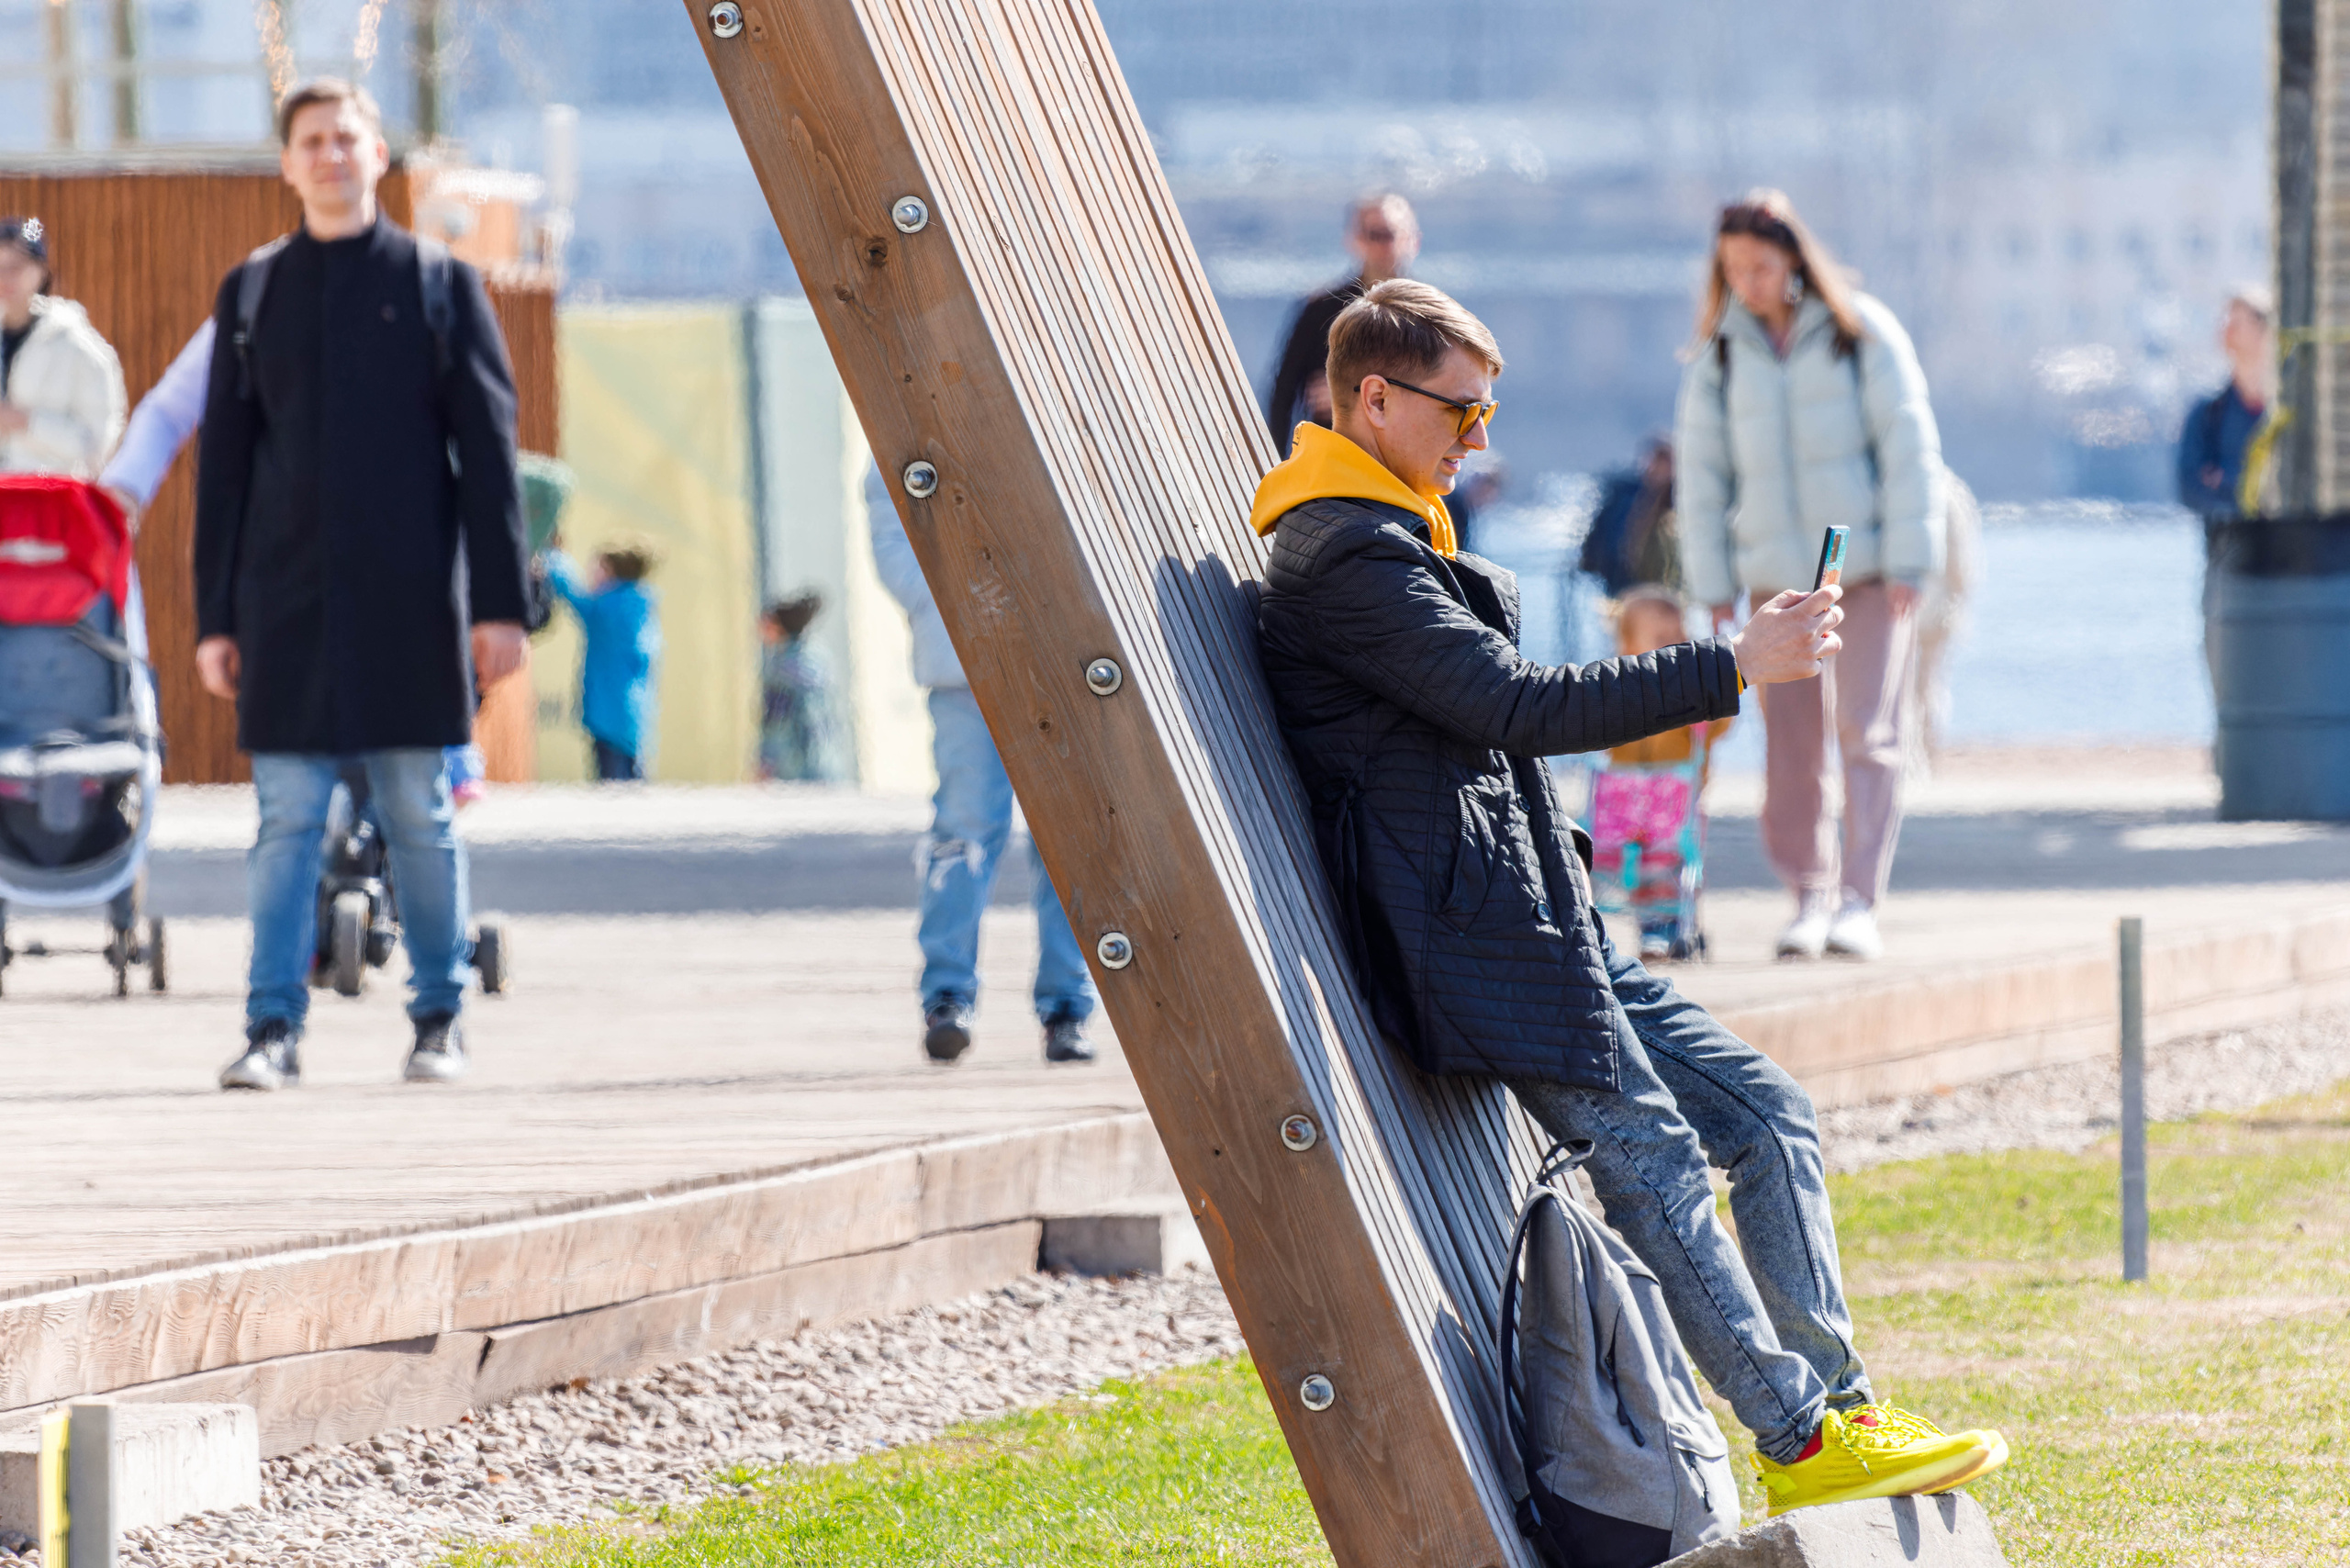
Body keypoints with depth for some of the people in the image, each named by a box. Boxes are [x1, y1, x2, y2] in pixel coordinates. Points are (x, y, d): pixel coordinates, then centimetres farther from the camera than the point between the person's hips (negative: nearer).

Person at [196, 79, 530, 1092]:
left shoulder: (439, 284, 6)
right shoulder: (253, 293, 11)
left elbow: (488, 453, 3)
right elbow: (222, 465, 10)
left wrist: (499, 604, -3)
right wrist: (214, 617, 4)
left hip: (410, 603, -1)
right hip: (289, 603, 1)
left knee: (422, 820, 3)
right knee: (286, 819, -3)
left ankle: (439, 1024, 12)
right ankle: (274, 1030, -4)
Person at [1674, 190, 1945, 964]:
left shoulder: (1862, 334, -1)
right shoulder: (1717, 355, 5)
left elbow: (1909, 448, -1)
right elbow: (1700, 475, 9)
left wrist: (1908, 564, -6)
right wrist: (1713, 586, 5)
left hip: (1868, 571, -3)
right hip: (1776, 574, 3)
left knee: (1869, 732, -10)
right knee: (1791, 745, 0)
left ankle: (1859, 901, -11)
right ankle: (1808, 894, 10)